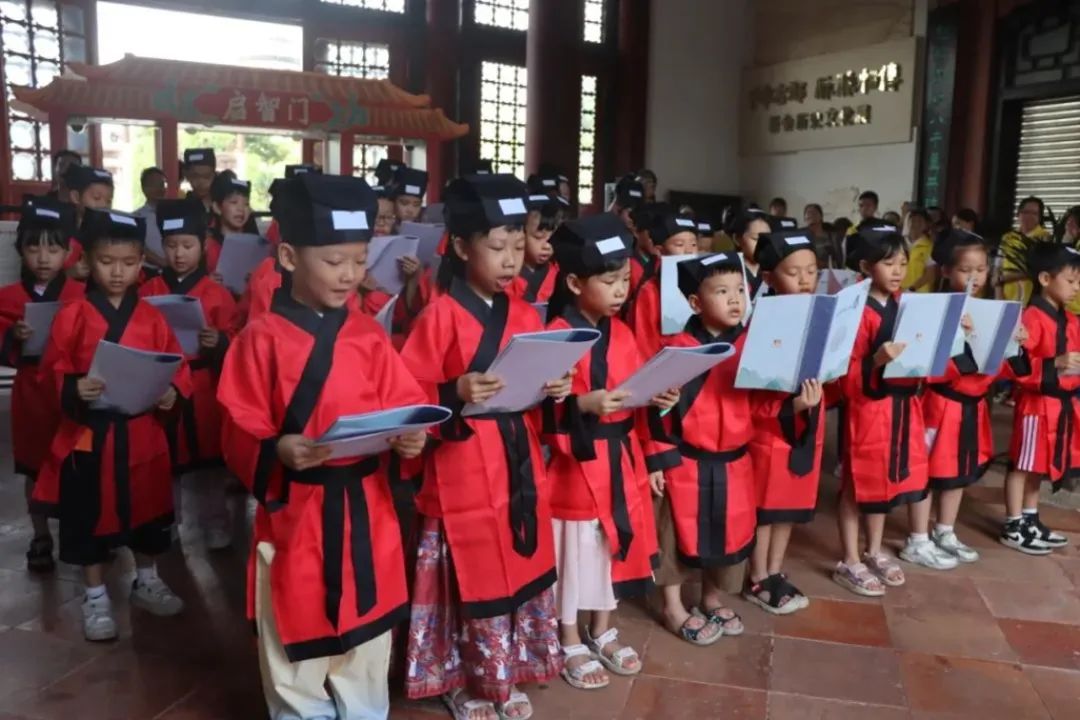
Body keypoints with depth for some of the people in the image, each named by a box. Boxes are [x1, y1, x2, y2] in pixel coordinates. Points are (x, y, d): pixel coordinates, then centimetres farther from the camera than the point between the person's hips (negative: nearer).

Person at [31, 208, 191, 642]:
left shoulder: (152, 318, 3)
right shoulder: (71, 317, -3)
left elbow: (176, 368, 4)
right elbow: (53, 371, -3)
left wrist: (172, 392, -15)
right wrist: (72, 390, -23)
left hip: (141, 435, 2)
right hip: (88, 436, -2)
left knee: (146, 510, 15)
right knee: (89, 517, 8)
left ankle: (146, 581, 36)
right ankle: (96, 597, 26)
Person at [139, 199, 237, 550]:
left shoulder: (218, 293, -1)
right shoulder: (147, 291, 4)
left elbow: (232, 345, -1)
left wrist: (219, 343, -21)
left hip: (205, 388, -1)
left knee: (212, 456, 4)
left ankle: (217, 522, 18)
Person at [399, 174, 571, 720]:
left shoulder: (525, 316, 8)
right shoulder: (440, 316, -10)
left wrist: (553, 390, -4)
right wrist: (455, 393, -27)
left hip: (518, 462, 6)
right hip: (463, 466, -6)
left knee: (521, 569, 14)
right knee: (472, 576, 4)